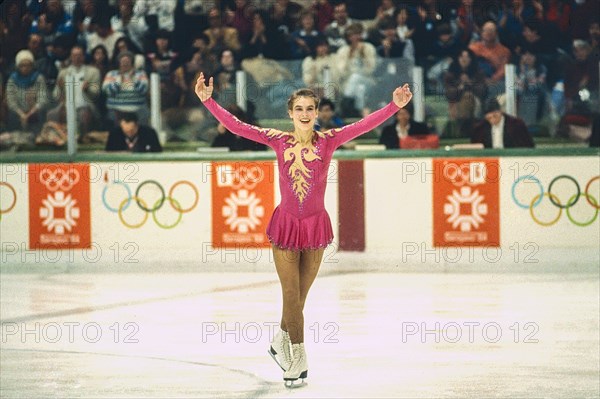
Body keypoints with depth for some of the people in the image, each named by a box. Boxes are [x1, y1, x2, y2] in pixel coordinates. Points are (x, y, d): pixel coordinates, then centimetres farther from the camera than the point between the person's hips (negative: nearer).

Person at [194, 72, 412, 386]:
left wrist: (395, 106, -24)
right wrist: (208, 101, -11)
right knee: (292, 296, 0)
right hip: (285, 224, -1)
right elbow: (235, 125, -5)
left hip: (315, 225, 1)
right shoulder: (278, 140, -4)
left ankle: (282, 343, 35)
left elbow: (365, 125, -13)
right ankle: (299, 359, 12)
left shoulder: (328, 140, -5)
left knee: (298, 296, 12)